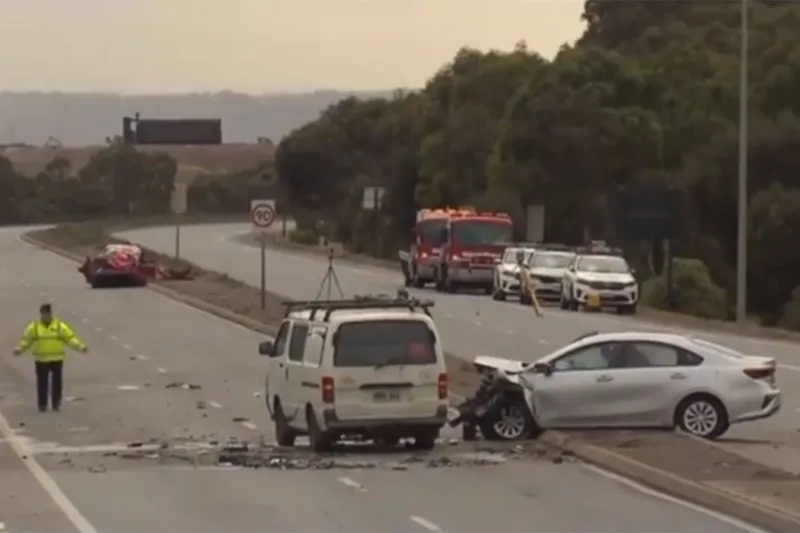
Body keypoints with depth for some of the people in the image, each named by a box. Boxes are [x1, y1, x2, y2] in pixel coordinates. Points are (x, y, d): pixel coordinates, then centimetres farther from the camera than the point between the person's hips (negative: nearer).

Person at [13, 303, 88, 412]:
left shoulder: (60, 326, -1)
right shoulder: (34, 327, 1)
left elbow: (70, 338, -4)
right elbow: (26, 340, 2)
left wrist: (81, 347, -16)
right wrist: (19, 349, -14)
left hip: (56, 359, 0)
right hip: (41, 360, 0)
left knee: (57, 382, 3)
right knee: (42, 383, -1)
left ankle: (56, 404, 14)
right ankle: (42, 404, 7)